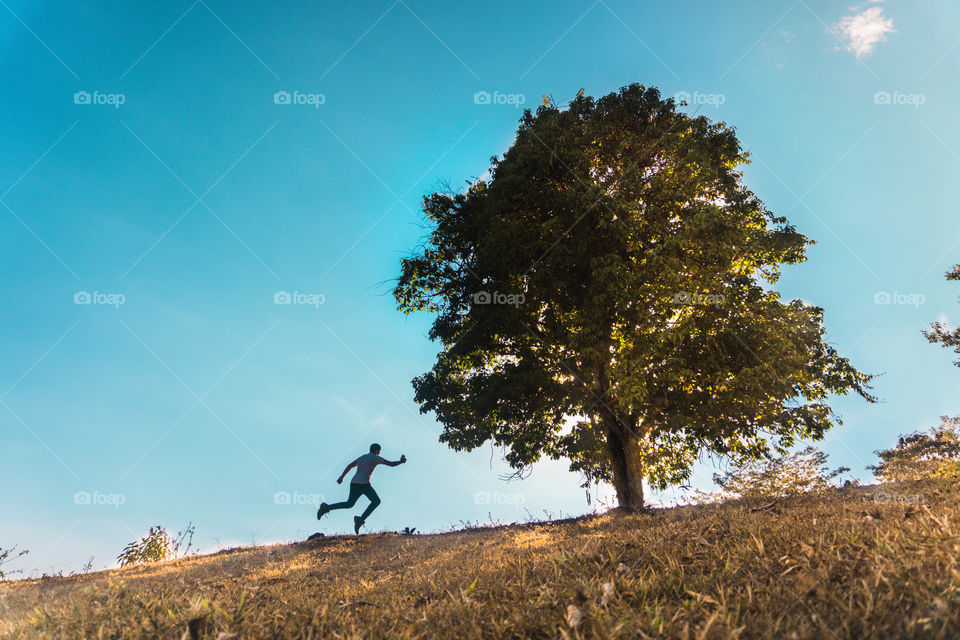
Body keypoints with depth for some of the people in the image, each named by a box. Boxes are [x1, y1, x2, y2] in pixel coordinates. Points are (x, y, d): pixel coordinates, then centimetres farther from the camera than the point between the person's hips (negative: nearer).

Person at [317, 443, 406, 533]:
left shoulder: (362, 457, 24)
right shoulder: (375, 458, 3)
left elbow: (349, 466, 18)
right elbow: (391, 464, -1)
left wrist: (341, 477, 17)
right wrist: (401, 461, 15)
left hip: (354, 483, 8)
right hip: (363, 483, -8)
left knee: (349, 504, 15)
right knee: (376, 501, -3)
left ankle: (326, 507, 2)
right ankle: (361, 519, -16)